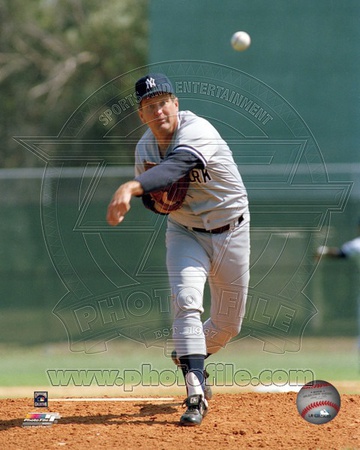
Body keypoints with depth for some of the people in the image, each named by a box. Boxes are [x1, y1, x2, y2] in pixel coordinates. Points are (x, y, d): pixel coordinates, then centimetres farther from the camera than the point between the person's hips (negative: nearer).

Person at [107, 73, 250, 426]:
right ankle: (196, 396, -27)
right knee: (186, 301, -24)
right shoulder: (144, 149, -6)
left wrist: (130, 187, -63)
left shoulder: (196, 131, -26)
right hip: (185, 234, 2)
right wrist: (157, 200, -17)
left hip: (231, 233, -2)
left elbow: (176, 166, -47)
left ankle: (190, 359, 42)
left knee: (228, 323, 10)